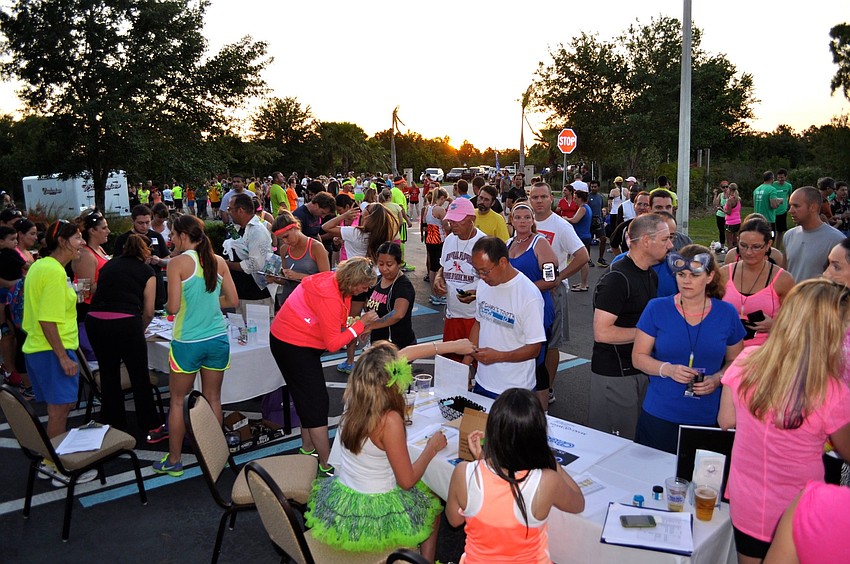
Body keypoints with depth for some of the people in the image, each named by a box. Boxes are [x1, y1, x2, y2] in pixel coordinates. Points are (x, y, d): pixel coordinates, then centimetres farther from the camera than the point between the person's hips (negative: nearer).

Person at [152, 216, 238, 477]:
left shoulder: (178, 263, -9)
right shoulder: (218, 261, 3)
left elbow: (173, 307, -14)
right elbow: (232, 300, 6)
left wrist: (167, 305, 8)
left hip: (188, 342, -4)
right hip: (218, 338, 4)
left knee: (177, 400, 11)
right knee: (213, 398, 13)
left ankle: (173, 461, 20)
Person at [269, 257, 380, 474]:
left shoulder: (336, 283, -1)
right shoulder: (329, 297, -29)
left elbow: (332, 326, 2)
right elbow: (333, 344, -25)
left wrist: (356, 326, -13)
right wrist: (360, 324, -22)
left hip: (294, 342, 10)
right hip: (293, 347, -10)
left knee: (308, 401, 19)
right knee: (317, 404, -4)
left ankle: (308, 451, 33)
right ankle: (326, 464, 5)